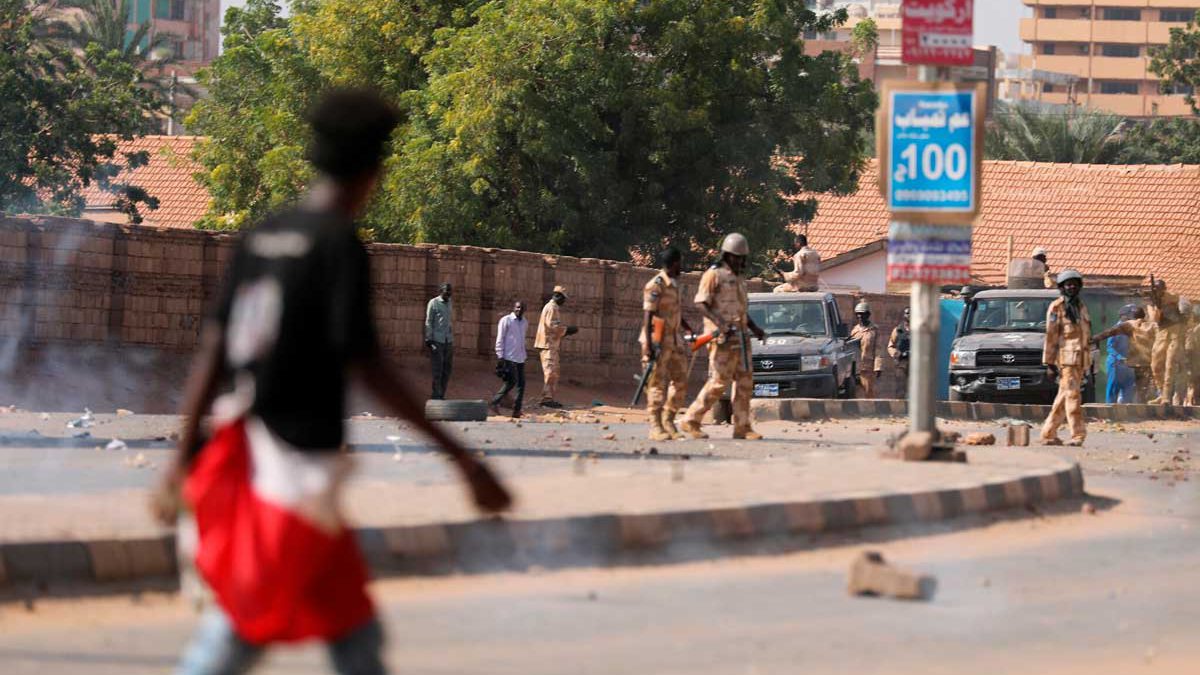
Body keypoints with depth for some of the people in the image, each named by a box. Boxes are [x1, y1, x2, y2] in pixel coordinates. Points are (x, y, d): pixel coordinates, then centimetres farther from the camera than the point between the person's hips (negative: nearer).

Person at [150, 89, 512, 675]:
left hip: (247, 446, 8)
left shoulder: (263, 236, 10)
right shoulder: (340, 245, -11)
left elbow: (213, 350, 9)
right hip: (297, 466, -8)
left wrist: (184, 457, 12)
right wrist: (461, 456, -14)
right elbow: (364, 365, -15)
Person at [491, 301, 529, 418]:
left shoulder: (525, 323, 16)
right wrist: (500, 356, -11)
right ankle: (495, 402, 1)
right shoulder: (506, 320, -3)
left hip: (520, 358, 7)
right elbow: (500, 339, -4)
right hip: (509, 357, -7)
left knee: (521, 383, -1)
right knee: (512, 381, -13)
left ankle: (517, 410, 2)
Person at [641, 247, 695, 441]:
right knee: (657, 384, -8)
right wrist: (649, 346, -21)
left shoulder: (673, 285, 16)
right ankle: (656, 427, -7)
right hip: (658, 342, -9)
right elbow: (647, 316, -16)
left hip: (674, 341, 9)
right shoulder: (656, 285, -11)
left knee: (680, 382, 8)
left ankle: (668, 422, 14)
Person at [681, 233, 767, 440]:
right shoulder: (713, 275, -3)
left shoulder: (738, 281, 23)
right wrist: (719, 322, -25)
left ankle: (742, 427, 3)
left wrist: (755, 329, 11)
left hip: (740, 337, 8)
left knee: (744, 382, 2)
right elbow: (701, 303, -12)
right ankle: (691, 420, -4)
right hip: (722, 338, -8)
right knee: (719, 381, -11)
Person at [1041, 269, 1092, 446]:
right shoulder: (1056, 308, -3)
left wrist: (1089, 361, 21)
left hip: (1080, 360, 7)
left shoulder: (1081, 306, 19)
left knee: (1064, 398, 10)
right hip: (1066, 358, -7)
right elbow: (1051, 337, -7)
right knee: (1072, 396, -13)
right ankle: (1078, 434, -17)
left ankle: (1048, 434, 16)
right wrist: (1050, 363, -12)